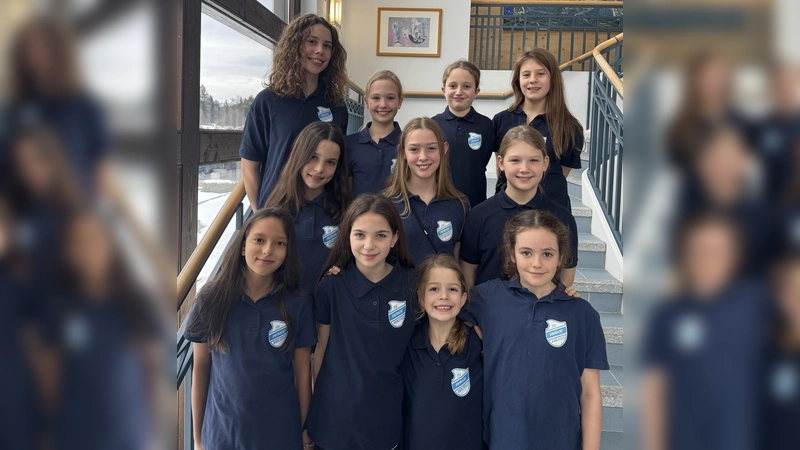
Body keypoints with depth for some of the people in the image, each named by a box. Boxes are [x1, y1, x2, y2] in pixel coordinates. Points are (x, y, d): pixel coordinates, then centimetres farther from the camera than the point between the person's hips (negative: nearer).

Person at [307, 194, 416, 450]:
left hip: (386, 413, 1)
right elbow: (322, 348, -1)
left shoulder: (413, 284, -9)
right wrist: (310, 404, 5)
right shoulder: (331, 285, -10)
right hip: (336, 411, 0)